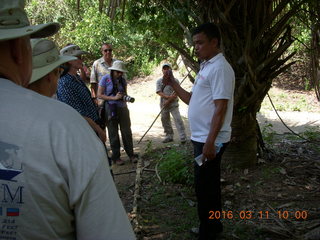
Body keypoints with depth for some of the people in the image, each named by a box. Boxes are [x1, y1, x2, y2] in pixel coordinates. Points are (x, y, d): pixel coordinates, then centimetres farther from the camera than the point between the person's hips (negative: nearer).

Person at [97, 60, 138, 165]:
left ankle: (131, 154, 14)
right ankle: (116, 157, 13)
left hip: (122, 108, 4)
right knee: (113, 134, 4)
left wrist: (126, 97, -4)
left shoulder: (122, 80, 8)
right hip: (110, 109, -4)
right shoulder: (105, 79, -5)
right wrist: (114, 98, -17)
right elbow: (99, 95, -9)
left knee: (127, 132, 3)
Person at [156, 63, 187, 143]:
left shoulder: (175, 80, -1)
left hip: (173, 104, -4)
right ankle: (169, 136, 21)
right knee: (165, 120, 9)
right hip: (163, 104, 4)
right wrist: (168, 97, -18)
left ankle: (183, 137, -13)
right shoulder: (159, 81, 7)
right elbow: (158, 92, -5)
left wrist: (169, 101, -17)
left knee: (177, 119, -12)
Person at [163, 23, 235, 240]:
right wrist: (173, 84, 10)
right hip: (202, 138, 10)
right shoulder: (206, 67, 15)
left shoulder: (220, 68, -16)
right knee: (208, 184, 18)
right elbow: (193, 100, 20)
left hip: (210, 140, -10)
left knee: (205, 187, -1)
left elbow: (220, 108, -22)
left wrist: (210, 142, -25)